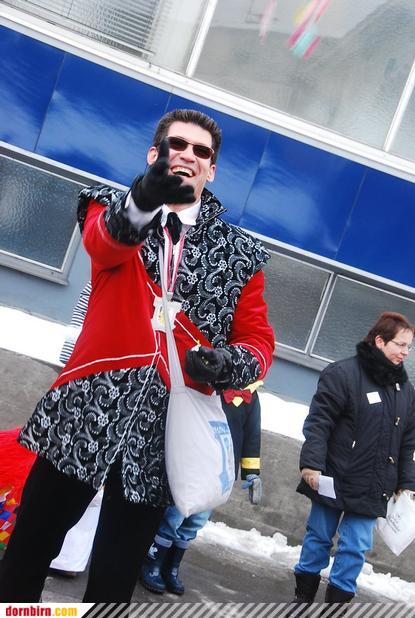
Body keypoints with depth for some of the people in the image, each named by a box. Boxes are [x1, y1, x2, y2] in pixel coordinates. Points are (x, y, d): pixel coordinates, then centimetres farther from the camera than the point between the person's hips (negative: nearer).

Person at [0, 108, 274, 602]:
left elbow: (258, 339, 10)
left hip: (166, 429, 1)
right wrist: (144, 197, -37)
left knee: (115, 578, 9)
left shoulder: (240, 252, 13)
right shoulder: (112, 206, 10)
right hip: (89, 410, 0)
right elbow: (104, 243, -15)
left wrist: (231, 363, -13)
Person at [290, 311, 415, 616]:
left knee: (356, 548, 5)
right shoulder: (344, 374, -11)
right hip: (333, 479, -4)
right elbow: (318, 422, -15)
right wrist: (311, 463, -21)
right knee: (319, 538, 11)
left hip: (373, 488, 4)